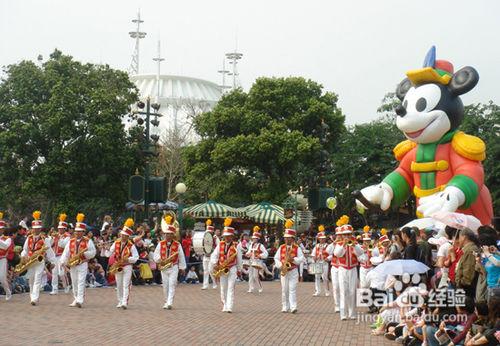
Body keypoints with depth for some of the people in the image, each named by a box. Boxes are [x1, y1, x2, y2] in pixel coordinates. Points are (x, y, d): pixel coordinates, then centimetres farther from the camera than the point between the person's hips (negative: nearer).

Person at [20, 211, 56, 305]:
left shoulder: (45, 239, -2)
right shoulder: (29, 238, 10)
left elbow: (49, 251, -2)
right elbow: (25, 249, 17)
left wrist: (52, 262, -5)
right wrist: (23, 257, -2)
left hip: (40, 262, -5)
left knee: (37, 280, -12)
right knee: (31, 280, 11)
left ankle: (35, 299, -19)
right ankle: (32, 297, 25)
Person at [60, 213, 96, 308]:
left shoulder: (88, 241, 1)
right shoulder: (70, 242, 12)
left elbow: (93, 253, -3)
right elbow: (66, 253, 6)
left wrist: (83, 253, -18)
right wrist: (63, 262, -9)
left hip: (83, 264, -5)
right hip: (72, 265, 5)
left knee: (81, 282, -13)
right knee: (74, 283, 10)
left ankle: (80, 300, -21)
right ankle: (76, 299, 20)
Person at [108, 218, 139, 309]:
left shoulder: (131, 245, -7)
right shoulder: (116, 243, 3)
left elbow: (136, 257, -7)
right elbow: (109, 252, 7)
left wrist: (128, 259, -22)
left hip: (127, 267, -4)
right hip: (117, 267, 4)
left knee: (126, 285, -10)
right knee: (119, 285, 10)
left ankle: (125, 302, -16)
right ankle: (120, 302, 21)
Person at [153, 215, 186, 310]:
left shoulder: (177, 245, 0)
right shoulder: (160, 244, 5)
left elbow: (181, 257, 5)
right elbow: (155, 255, 6)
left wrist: (182, 268, 6)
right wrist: (160, 260, -13)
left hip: (174, 267, -2)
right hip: (163, 267, 3)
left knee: (172, 285, -10)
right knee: (165, 285, 9)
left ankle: (169, 303, -15)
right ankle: (166, 302, 22)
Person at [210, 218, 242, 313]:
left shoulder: (236, 246, -3)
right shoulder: (220, 245, 5)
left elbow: (239, 259, 2)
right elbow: (214, 255, 3)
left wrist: (239, 270, 4)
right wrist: (215, 265, -12)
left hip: (232, 269, -4)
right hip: (222, 269, 4)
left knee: (230, 288, -10)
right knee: (223, 289, 9)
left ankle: (229, 307, -14)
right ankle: (224, 306, 18)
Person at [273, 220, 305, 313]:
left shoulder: (297, 248, 2)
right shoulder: (281, 248, 8)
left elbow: (302, 258, -3)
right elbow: (276, 258, 8)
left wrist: (293, 259, -19)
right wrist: (280, 266, -9)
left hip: (293, 271, -2)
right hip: (284, 271, 2)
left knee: (292, 289, -10)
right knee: (284, 290, 5)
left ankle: (293, 307, -14)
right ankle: (285, 307, 12)